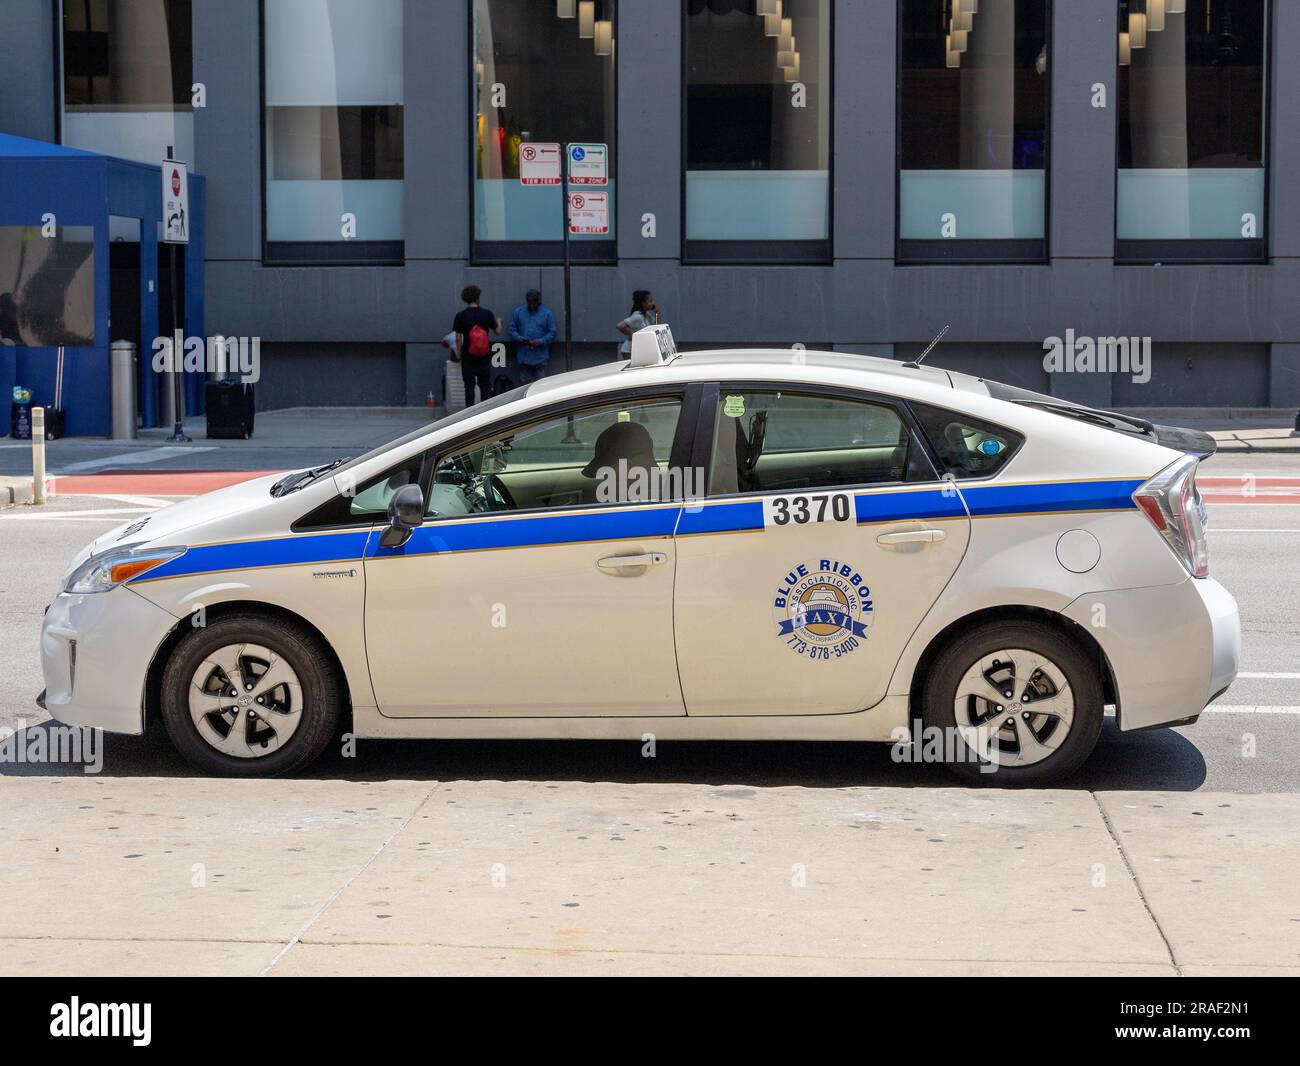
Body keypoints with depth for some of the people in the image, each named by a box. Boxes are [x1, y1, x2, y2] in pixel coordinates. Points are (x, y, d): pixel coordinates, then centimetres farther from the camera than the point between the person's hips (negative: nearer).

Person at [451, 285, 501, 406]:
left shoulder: (460, 315, -7)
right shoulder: (487, 314, -4)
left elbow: (458, 338, -4)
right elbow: (498, 332, 6)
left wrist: (458, 354, 9)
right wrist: (499, 322, 27)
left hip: (468, 357, -1)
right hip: (485, 357, 1)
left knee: (469, 387, 5)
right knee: (485, 387, 9)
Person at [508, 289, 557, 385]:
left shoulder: (547, 314, 3)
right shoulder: (518, 312, 9)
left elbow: (552, 332, 1)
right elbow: (512, 330, 10)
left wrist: (541, 341, -15)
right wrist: (519, 338, -12)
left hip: (540, 357, -2)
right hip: (523, 357, 2)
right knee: (524, 384, 4)